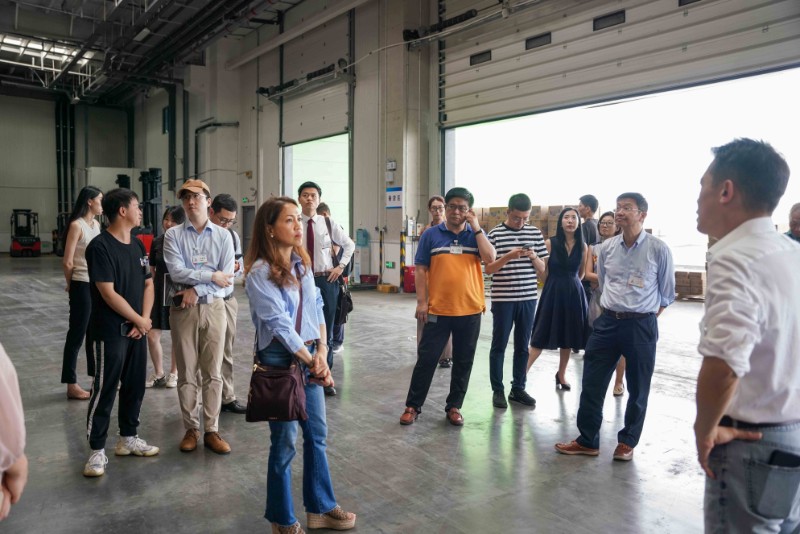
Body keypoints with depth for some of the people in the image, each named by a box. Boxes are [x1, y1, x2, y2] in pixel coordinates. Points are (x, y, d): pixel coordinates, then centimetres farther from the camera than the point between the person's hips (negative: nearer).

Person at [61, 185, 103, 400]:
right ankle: (71, 385, 11)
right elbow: (67, 262, -13)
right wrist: (71, 284, 2)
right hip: (83, 286, -7)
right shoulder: (77, 225, -13)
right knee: (77, 334, 1)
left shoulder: (96, 224, 10)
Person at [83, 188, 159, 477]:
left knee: (135, 386, 13)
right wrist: (140, 320, -9)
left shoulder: (137, 245, 10)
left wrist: (144, 320, -3)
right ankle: (97, 450, 12)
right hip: (111, 331, -7)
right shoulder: (100, 246, -14)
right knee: (105, 389, 0)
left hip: (137, 330, 7)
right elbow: (108, 293, -18)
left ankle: (128, 438, 28)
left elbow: (148, 284, 12)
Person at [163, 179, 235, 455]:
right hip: (183, 309, 0)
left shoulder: (223, 236, 2)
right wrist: (211, 276, -14)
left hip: (213, 308, 0)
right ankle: (191, 429, 19)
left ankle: (211, 430, 15)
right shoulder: (173, 235, 1)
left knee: (213, 372, 5)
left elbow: (227, 278, -6)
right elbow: (176, 272, -12)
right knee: (187, 373, 6)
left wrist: (196, 290, -14)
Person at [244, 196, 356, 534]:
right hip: (279, 359, -7)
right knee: (285, 441, 4)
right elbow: (280, 325, -18)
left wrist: (321, 352, -8)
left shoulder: (302, 262, 6)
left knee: (317, 434, 14)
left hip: (309, 355, 7)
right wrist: (312, 362, -16)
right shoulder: (259, 273, -15)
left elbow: (317, 308, 5)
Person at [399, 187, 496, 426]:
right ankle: (413, 406, 16)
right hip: (438, 310, -2)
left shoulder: (476, 235, 6)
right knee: (426, 359, 4)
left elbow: (490, 259, -11)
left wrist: (476, 226, -10)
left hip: (470, 310, 2)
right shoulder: (431, 235, 1)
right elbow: (420, 269, 0)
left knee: (463, 361, 11)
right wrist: (421, 301, -6)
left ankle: (454, 406, 25)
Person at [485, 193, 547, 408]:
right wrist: (508, 256, -21)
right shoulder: (495, 234, -4)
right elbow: (488, 269, -6)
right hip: (502, 299, -3)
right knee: (499, 345, 5)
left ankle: (518, 389, 23)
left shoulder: (535, 233, 6)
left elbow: (542, 269, 8)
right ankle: (497, 390, 15)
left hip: (528, 298, 3)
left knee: (522, 346, 11)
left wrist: (533, 257, -12)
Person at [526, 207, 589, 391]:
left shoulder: (583, 247, 2)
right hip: (553, 293, -3)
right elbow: (543, 272, -2)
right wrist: (558, 284, 7)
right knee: (542, 337, -3)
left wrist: (570, 284, 10)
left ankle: (561, 375, 30)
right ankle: (522, 372, 3)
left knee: (568, 337, 13)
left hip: (574, 294, 3)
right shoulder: (550, 243, -8)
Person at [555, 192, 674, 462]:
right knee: (592, 383, 5)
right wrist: (616, 310, 14)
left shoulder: (658, 249, -8)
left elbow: (667, 293, 3)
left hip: (641, 326, -3)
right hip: (608, 322, 3)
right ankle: (587, 440, 20)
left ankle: (627, 442, 29)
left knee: (637, 389, 11)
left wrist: (643, 317, 7)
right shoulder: (606, 248, 2)